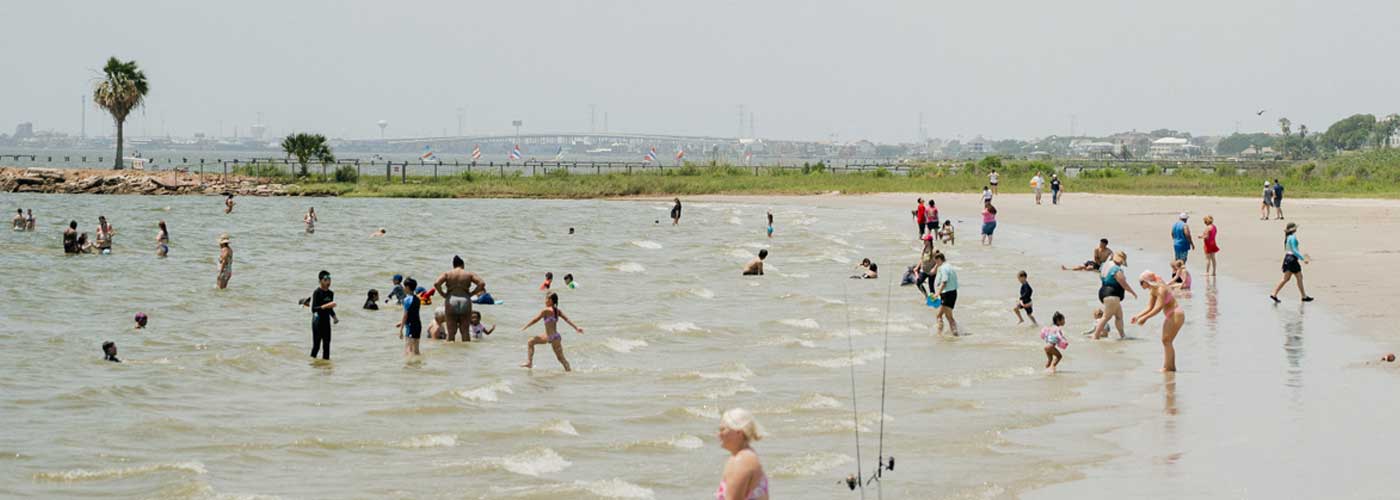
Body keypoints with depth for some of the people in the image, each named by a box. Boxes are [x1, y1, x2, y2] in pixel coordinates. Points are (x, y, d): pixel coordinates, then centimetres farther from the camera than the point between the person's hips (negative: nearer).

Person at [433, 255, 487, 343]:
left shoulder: (447, 274, 4)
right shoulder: (469, 274, 6)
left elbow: (436, 283, -10)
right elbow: (482, 283, -5)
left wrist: (443, 294, 1)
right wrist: (471, 293, 2)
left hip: (451, 301, 0)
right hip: (465, 301, 0)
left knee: (451, 332, 3)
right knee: (465, 331, 6)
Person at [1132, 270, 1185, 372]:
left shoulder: (1161, 289, -22)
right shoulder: (1153, 291, 5)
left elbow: (1158, 308, -28)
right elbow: (1149, 308, 10)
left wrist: (1145, 318, -27)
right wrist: (1138, 316, -3)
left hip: (1176, 315, -10)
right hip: (1169, 316, 10)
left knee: (1166, 340, -11)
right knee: (1165, 341, 10)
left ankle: (1168, 367, -10)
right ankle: (1171, 366, 16)